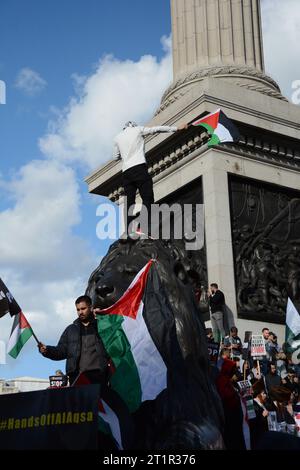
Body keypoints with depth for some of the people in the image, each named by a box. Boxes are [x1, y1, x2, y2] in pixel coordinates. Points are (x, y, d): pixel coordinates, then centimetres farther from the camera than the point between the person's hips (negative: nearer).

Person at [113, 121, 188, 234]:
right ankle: (148, 228, -24)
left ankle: (127, 231, -9)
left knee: (129, 202, 2)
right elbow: (158, 129, 13)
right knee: (147, 199, -10)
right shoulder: (138, 129, 12)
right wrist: (177, 128, 17)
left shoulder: (117, 137, 21)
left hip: (126, 172, 4)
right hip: (139, 167, -4)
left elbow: (116, 157, 25)